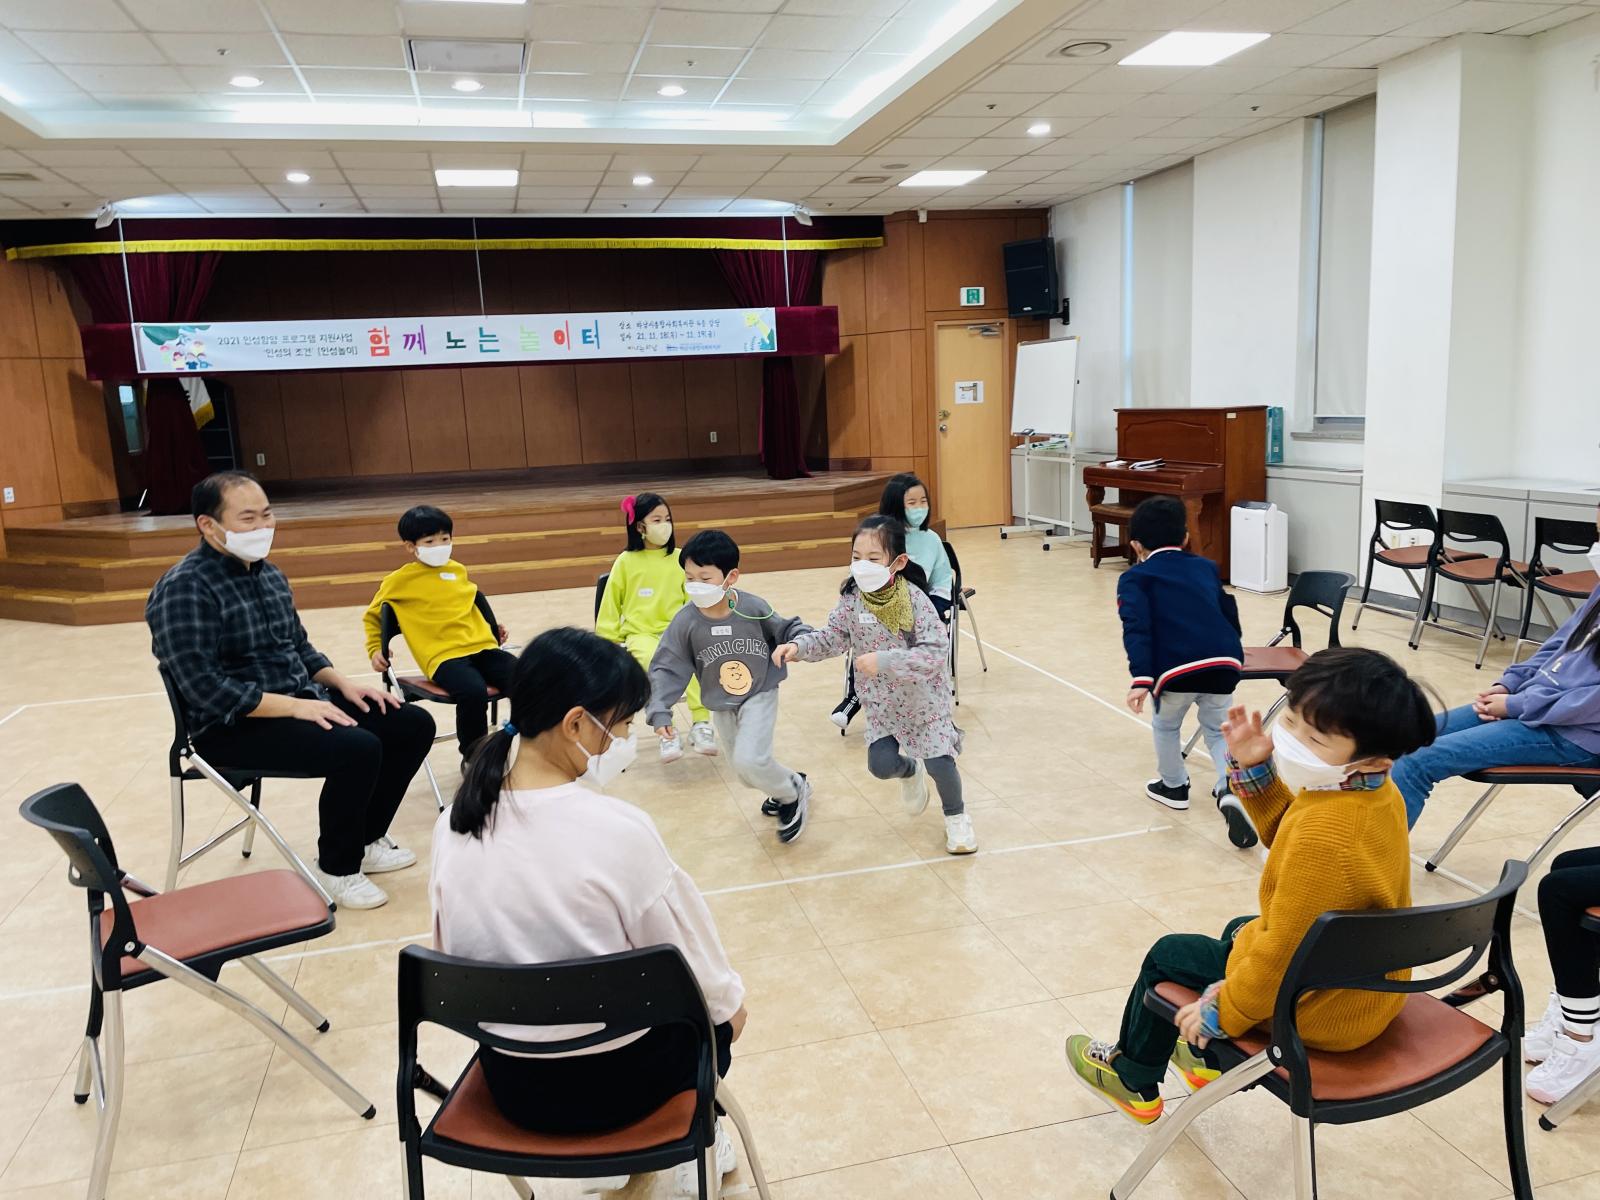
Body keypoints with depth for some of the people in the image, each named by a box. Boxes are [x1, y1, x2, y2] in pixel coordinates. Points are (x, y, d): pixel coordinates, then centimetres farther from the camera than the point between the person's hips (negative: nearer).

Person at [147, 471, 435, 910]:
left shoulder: (268, 573, 11)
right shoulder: (184, 588, -16)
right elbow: (205, 689, -23)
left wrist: (343, 683, 2)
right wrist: (295, 707, -25)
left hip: (301, 701, 9)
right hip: (234, 727, -9)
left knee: (413, 724, -1)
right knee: (358, 748, -29)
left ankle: (366, 839, 15)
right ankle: (336, 869, -6)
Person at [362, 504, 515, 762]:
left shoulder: (458, 571, 19)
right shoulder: (399, 581, 7)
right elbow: (372, 617, 22)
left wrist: (493, 629, 31)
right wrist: (375, 650, 13)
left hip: (483, 647, 4)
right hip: (444, 656, -4)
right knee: (474, 693, -35)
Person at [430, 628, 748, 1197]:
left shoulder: (454, 822, -10)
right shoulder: (619, 830, -26)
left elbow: (455, 957, 3)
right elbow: (696, 974, -14)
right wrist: (731, 1004, 7)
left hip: (509, 1080, 5)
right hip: (614, 1081, -5)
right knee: (714, 1013, 26)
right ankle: (689, 1143, 37)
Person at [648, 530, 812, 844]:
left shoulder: (753, 607, -21)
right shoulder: (686, 622, -18)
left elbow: (784, 630, -3)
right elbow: (666, 669, -12)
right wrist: (660, 711, -21)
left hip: (760, 695, -3)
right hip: (721, 706, 4)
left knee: (750, 761, -22)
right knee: (747, 773, 13)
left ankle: (793, 794, 8)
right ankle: (787, 788, 46)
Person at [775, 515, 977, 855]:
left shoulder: (914, 599, -25)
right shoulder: (851, 598, -13)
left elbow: (935, 652, -29)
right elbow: (833, 637, -2)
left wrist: (884, 660, -37)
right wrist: (799, 646, -20)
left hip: (924, 696, -3)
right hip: (881, 700, 3)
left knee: (939, 763, -5)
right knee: (881, 764, -3)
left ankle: (956, 817, 28)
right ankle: (910, 770, 36)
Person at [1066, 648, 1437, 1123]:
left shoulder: (1324, 833, -38)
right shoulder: (1380, 792, -9)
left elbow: (1283, 954, -30)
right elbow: (1287, 833, 9)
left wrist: (1221, 1012, -16)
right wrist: (1254, 770, -5)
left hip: (1320, 1012, -8)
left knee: (1168, 954, 12)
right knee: (1239, 930, 33)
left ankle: (1134, 1079, 37)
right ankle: (1210, 1060, 49)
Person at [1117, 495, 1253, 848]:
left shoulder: (1135, 578, 8)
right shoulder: (1206, 567, 23)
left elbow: (1137, 628, -8)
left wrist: (1141, 678, -17)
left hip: (1177, 668, -3)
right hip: (1225, 663, 4)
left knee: (1165, 725, 26)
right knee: (1217, 729, 23)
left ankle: (1174, 786, 41)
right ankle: (1231, 789, 0)